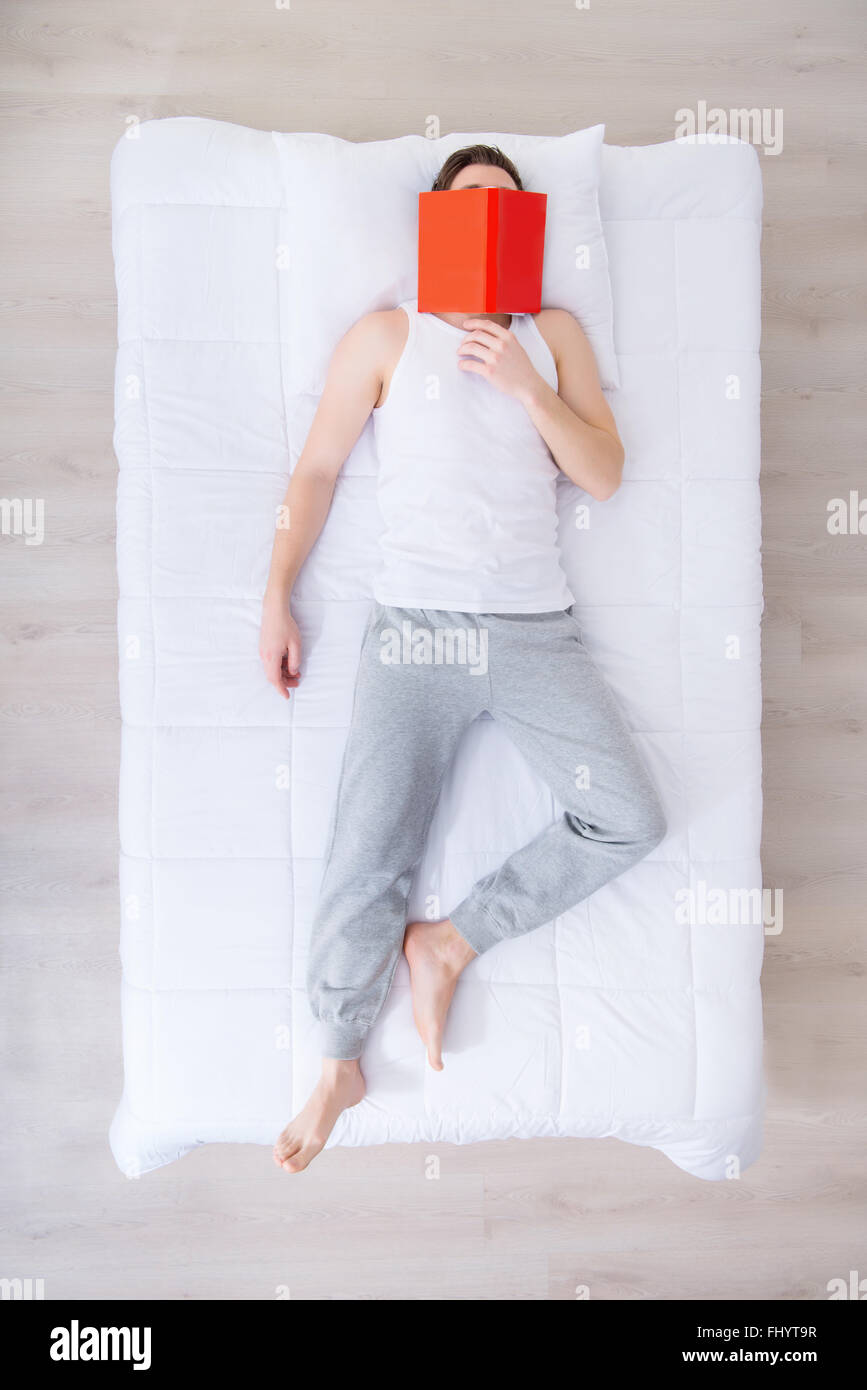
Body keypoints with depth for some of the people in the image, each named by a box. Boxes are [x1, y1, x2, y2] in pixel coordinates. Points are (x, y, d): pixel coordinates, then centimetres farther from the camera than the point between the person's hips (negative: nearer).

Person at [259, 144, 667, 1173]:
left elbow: (604, 476, 5)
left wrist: (523, 384, -7)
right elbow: (315, 469, 8)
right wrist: (276, 598, 1)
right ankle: (339, 1065, 15)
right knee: (367, 857, -6)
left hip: (536, 629, 3)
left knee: (633, 822, -8)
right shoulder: (385, 336, 9)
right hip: (415, 627, -2)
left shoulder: (553, 335, 14)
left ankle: (449, 940, 6)